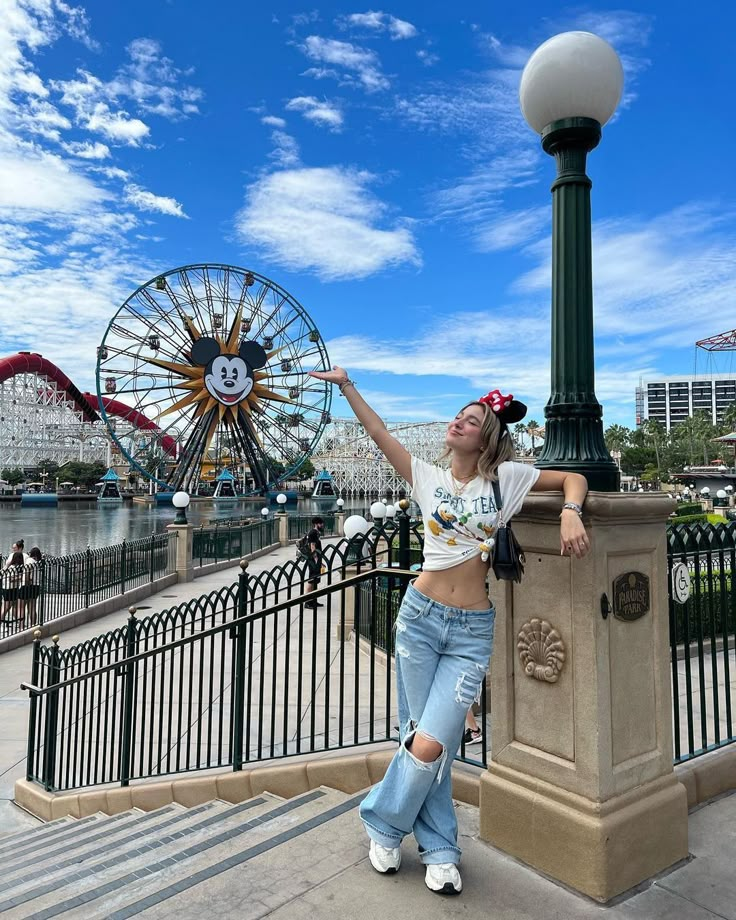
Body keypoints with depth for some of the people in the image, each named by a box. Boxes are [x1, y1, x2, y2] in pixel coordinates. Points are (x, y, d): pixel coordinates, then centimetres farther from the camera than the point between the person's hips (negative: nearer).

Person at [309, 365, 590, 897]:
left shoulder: (505, 477, 2)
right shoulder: (429, 479, 5)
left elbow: (574, 478, 6)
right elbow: (379, 433, 2)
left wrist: (571, 513, -13)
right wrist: (347, 386, 0)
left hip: (472, 632, -1)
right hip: (420, 617, 2)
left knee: (432, 743, -6)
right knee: (423, 739, 8)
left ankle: (383, 822, 22)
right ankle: (440, 850, 31)